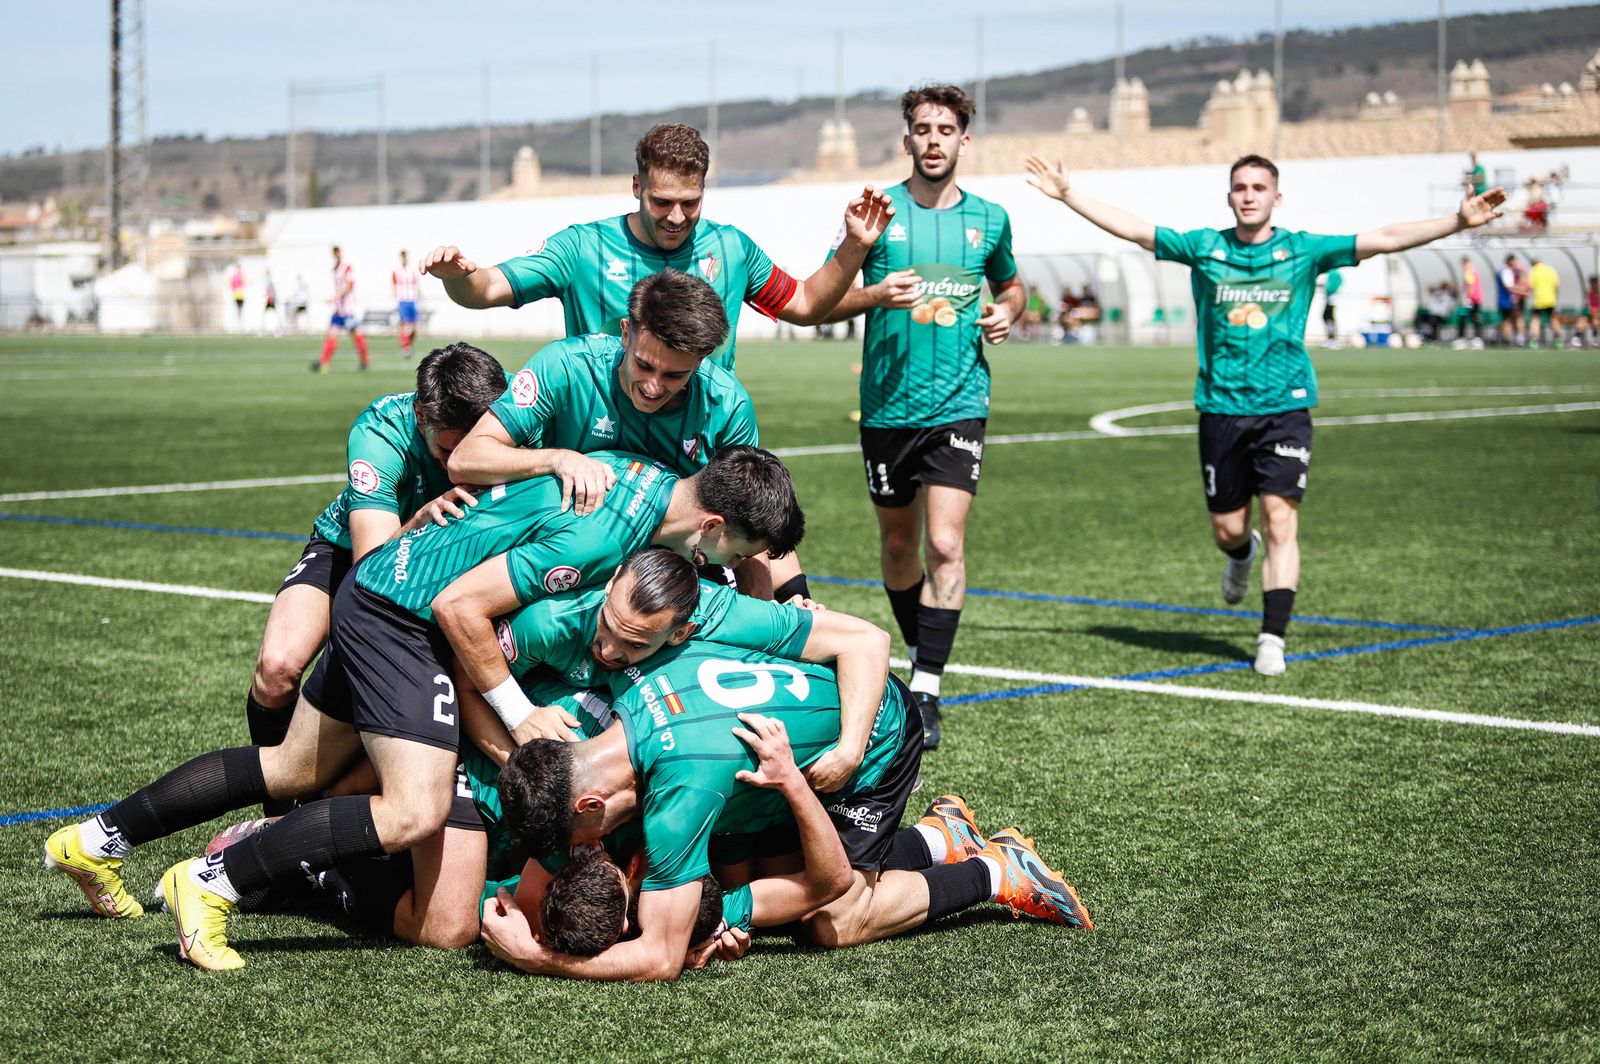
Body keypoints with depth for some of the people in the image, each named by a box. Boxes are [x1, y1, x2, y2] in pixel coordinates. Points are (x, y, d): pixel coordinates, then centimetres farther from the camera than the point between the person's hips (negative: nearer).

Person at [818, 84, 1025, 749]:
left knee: (944, 544, -14)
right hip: (887, 404, 1)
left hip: (960, 402, -1)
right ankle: (919, 654, 35)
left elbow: (1010, 285, 25)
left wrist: (1006, 312, 2)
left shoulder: (988, 219, 6)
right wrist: (876, 294, -18)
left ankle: (926, 692, -12)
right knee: (899, 543, 13)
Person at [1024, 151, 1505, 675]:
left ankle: (1272, 638, -8)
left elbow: (1386, 239, -3)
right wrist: (1068, 194, -3)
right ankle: (1241, 554, 46)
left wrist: (1459, 220, -10)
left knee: (1281, 519, -12)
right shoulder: (1203, 248, 4)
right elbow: (1132, 228, 3)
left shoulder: (1302, 250, 2)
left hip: (1285, 407, -1)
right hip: (1221, 408, 1)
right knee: (1227, 529, 8)